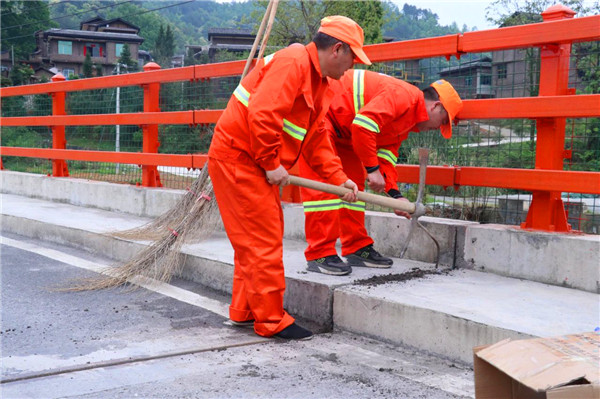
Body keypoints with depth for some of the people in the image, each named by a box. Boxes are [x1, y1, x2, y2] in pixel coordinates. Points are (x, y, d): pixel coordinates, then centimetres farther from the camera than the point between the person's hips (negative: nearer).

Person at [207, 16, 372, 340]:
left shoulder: (320, 84, 15)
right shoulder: (293, 63, -17)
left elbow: (316, 140, 16)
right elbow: (262, 115, -28)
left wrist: (339, 179, 6)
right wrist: (272, 164, -20)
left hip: (254, 163, 11)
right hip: (236, 154, -10)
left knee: (255, 239, 16)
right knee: (264, 239, -6)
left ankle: (244, 311, 28)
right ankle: (270, 320, 4)